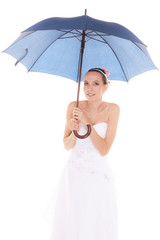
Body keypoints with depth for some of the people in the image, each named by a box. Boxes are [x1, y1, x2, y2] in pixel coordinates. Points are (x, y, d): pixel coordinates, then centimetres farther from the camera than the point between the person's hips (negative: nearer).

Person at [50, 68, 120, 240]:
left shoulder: (112, 109, -7)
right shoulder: (73, 107, -3)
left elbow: (104, 150, -11)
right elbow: (67, 146, 1)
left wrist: (88, 122, -20)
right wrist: (73, 131, -19)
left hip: (99, 175, -1)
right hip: (73, 175, 1)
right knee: (70, 224, 8)